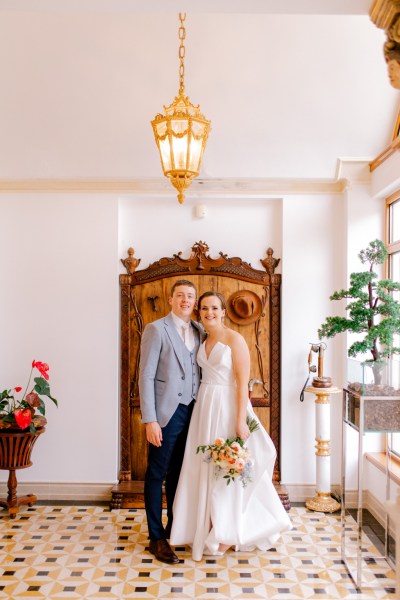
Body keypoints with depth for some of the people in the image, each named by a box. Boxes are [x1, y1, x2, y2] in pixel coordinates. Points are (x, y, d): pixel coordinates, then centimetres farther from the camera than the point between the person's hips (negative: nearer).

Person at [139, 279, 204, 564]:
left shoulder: (200, 331, 8)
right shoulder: (156, 329, -9)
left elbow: (201, 371, 12)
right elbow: (146, 376, -12)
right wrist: (150, 420, -16)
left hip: (192, 412, 6)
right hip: (167, 413, -6)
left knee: (179, 473, 18)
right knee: (157, 474, 5)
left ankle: (175, 527, 34)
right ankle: (157, 538, 18)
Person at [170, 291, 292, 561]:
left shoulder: (235, 339, -11)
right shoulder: (203, 341, 10)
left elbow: (243, 383, -15)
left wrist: (241, 421, -19)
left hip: (227, 407, -7)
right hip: (205, 407, 7)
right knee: (205, 468, 12)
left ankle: (226, 534, 21)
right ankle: (207, 529, 28)